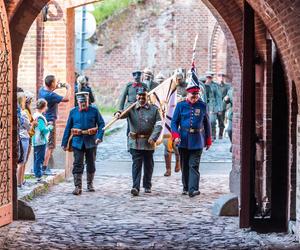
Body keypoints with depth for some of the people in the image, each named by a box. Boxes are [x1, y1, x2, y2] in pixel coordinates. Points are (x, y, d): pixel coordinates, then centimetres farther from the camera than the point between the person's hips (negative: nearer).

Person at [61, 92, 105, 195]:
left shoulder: (94, 110, 0)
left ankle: (90, 184, 27)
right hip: (78, 141, 0)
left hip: (91, 141, 0)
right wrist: (64, 143, 3)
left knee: (91, 164, 11)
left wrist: (99, 137, -16)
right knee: (78, 164, -7)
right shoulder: (73, 112, 3)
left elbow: (101, 124, 0)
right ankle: (78, 186, -8)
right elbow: (68, 128, 6)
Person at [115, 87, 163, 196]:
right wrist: (118, 114, -39)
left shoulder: (154, 109, 3)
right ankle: (135, 187, -13)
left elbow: (159, 124, -1)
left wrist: (153, 137, -13)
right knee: (136, 164, -8)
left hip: (148, 142, 1)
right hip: (135, 142, -1)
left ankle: (147, 186, 25)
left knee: (148, 164, 11)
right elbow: (124, 113, -14)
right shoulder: (132, 108, 4)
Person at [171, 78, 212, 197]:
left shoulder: (202, 106, 4)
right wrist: (176, 136, -11)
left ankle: (193, 189, -13)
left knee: (194, 165, -9)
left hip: (197, 141, -1)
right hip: (184, 140, 1)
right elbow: (174, 122, 4)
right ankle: (186, 188, 22)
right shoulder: (181, 105, 3)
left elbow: (207, 123, 11)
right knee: (184, 166, 9)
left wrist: (208, 141, 12)